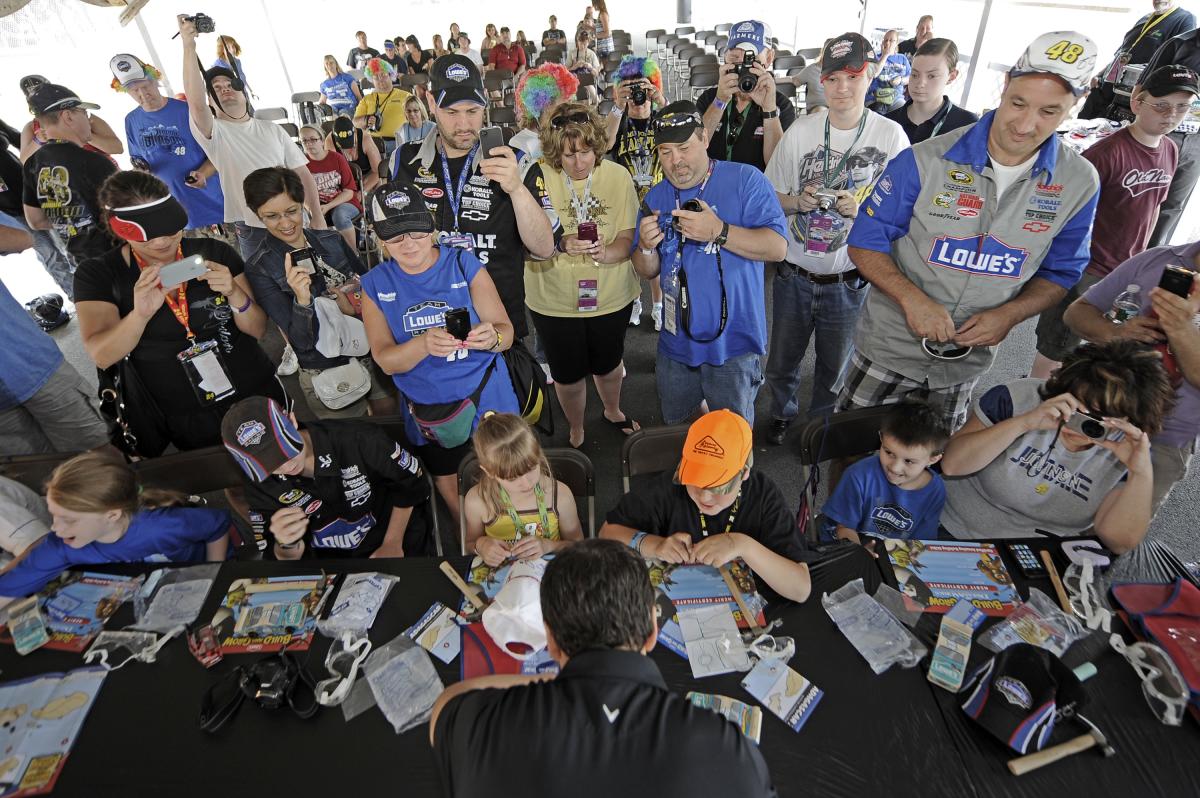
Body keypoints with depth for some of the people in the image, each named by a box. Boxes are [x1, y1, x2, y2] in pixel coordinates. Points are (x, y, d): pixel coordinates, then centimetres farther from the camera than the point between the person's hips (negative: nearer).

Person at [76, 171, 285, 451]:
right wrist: (141, 314, -35)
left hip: (258, 397, 1)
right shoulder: (97, 275, -6)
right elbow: (102, 356, -17)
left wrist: (234, 293, -24)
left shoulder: (214, 253, -5)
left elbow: (257, 330, -5)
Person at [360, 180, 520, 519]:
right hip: (426, 414, 2)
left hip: (486, 402, -2)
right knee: (450, 494, 20)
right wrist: (425, 344, -34)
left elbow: (506, 332, -12)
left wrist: (492, 337, -37)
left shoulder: (464, 264, -10)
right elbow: (386, 360, -13)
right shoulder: (376, 284, -5)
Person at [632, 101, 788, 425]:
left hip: (732, 341, -5)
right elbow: (648, 272, 8)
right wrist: (646, 248, -15)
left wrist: (719, 231, -30)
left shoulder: (745, 180, -8)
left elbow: (778, 247, -17)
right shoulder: (655, 197, 6)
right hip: (676, 341, 5)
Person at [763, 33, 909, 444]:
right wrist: (799, 201, -18)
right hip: (794, 275, 1)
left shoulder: (891, 136, -7)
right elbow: (772, 199, 3)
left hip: (848, 282, -1)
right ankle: (782, 414, 45)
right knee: (782, 361, 17)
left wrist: (861, 208, -21)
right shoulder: (800, 131, -4)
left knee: (834, 368, 17)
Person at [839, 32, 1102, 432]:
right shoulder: (925, 161, -17)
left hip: (969, 361, 3)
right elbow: (865, 244, -12)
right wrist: (912, 298, -27)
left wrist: (1009, 314, -17)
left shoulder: (1079, 183, -6)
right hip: (888, 348, -2)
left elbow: (1059, 273, 4)